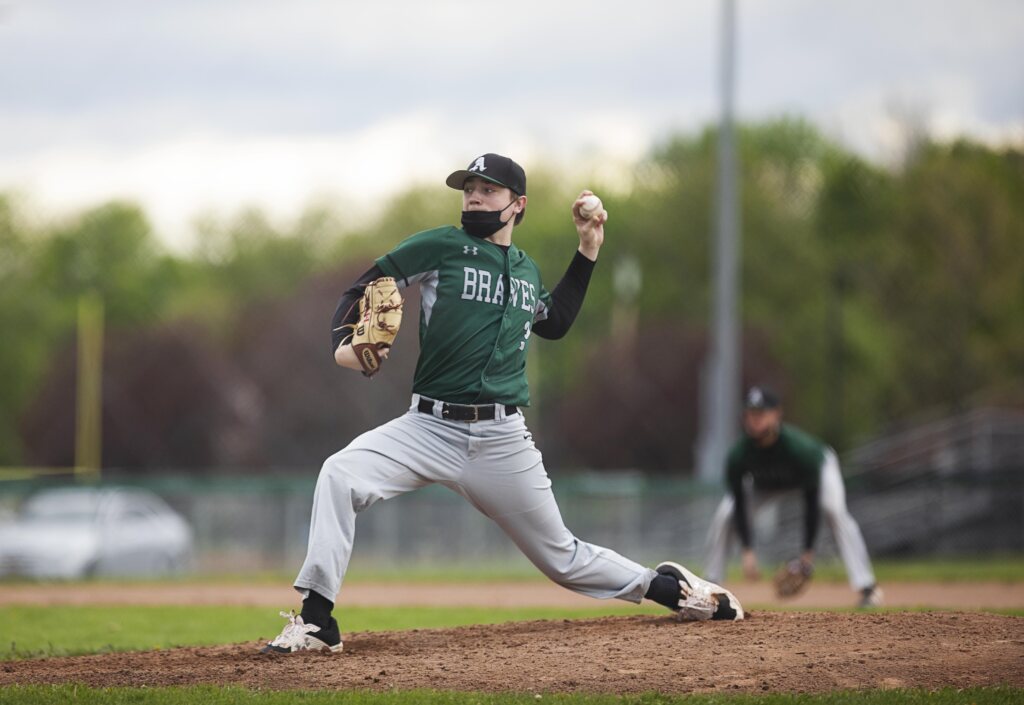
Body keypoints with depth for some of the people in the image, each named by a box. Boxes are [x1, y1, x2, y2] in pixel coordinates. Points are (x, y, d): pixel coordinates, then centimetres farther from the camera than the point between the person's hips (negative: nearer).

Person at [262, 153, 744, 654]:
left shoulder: (525, 270, 14)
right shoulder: (440, 247, 0)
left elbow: (555, 323, 31)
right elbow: (362, 290, -1)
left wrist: (588, 251, 23)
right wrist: (343, 345, -22)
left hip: (502, 439, 2)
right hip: (429, 428, -2)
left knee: (561, 558, 8)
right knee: (340, 476, -28)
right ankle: (316, 620, -24)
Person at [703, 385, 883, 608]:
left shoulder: (800, 448, -42)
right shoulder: (738, 456, -34)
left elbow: (811, 501, -34)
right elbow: (739, 505, -24)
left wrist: (808, 552, -32)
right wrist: (747, 551, -32)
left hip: (819, 468, -3)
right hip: (764, 481, 3)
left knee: (835, 510, -30)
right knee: (724, 516, -15)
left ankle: (867, 587, -28)